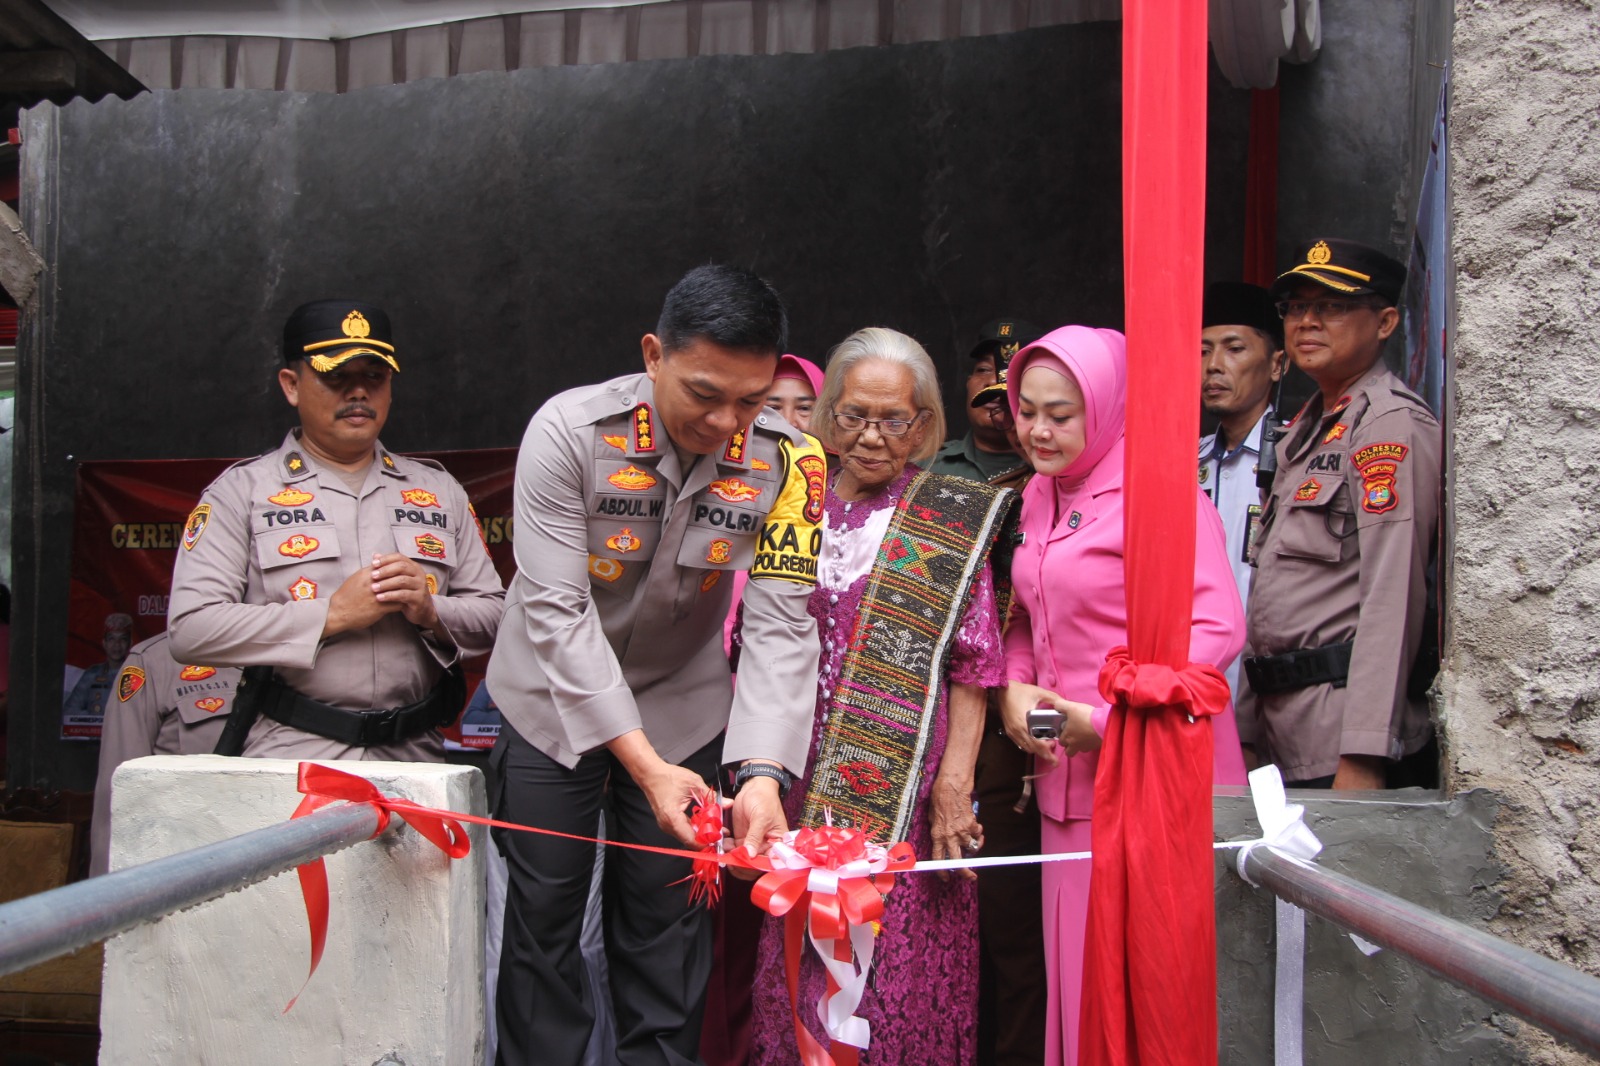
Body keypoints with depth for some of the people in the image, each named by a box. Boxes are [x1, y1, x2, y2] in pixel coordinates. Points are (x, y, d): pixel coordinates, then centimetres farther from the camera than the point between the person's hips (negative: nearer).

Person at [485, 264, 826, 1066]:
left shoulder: (786, 460, -17)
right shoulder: (570, 432, -24)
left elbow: (780, 627, -19)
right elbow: (555, 611, -26)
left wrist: (762, 772, -34)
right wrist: (645, 765, -32)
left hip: (684, 706, 2)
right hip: (556, 701, -1)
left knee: (667, 916, 6)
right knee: (544, 910, 5)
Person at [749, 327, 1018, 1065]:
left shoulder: (950, 523, 0)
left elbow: (973, 666, -3)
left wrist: (954, 785, -10)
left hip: (901, 793, -3)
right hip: (800, 780, 3)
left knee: (893, 963, -1)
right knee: (800, 971, 7)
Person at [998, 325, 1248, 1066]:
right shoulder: (1040, 496, 13)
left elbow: (1217, 627, -18)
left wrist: (1109, 718, -18)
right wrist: (1013, 689, 2)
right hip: (1069, 772, 7)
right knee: (1075, 959, 10)